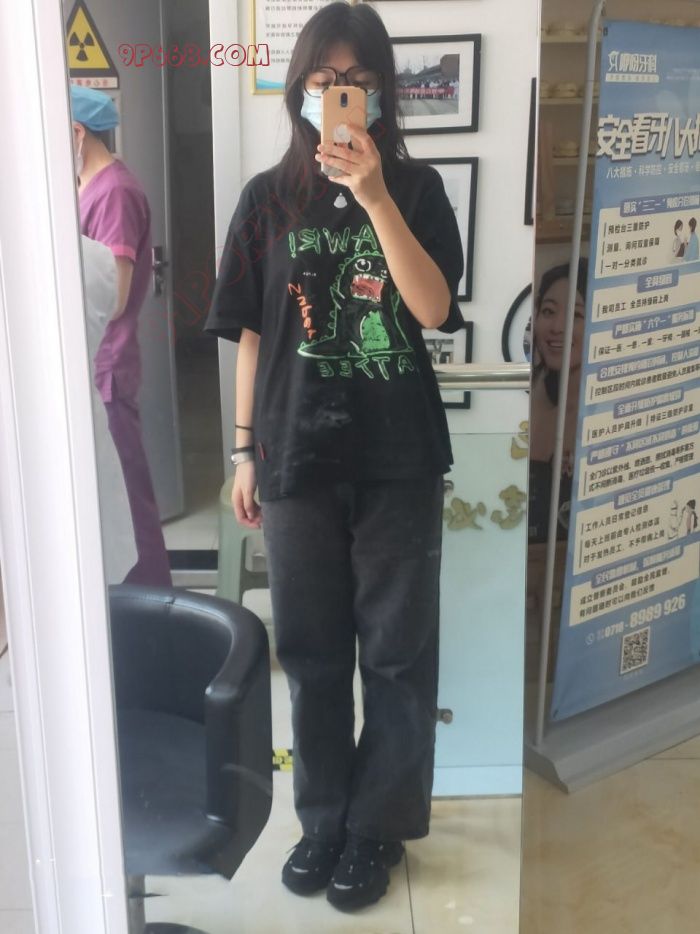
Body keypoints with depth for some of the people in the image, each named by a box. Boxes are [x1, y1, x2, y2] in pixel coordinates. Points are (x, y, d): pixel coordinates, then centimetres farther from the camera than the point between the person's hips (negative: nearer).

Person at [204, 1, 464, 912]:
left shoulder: (415, 186, 1)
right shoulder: (268, 198, 5)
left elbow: (433, 308, -12)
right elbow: (251, 334, 6)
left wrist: (375, 197, -21)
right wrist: (245, 450, 4)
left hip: (399, 458, -1)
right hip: (299, 457, 1)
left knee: (396, 650, 6)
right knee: (312, 650, 10)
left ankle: (377, 826, 24)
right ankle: (324, 820, 28)